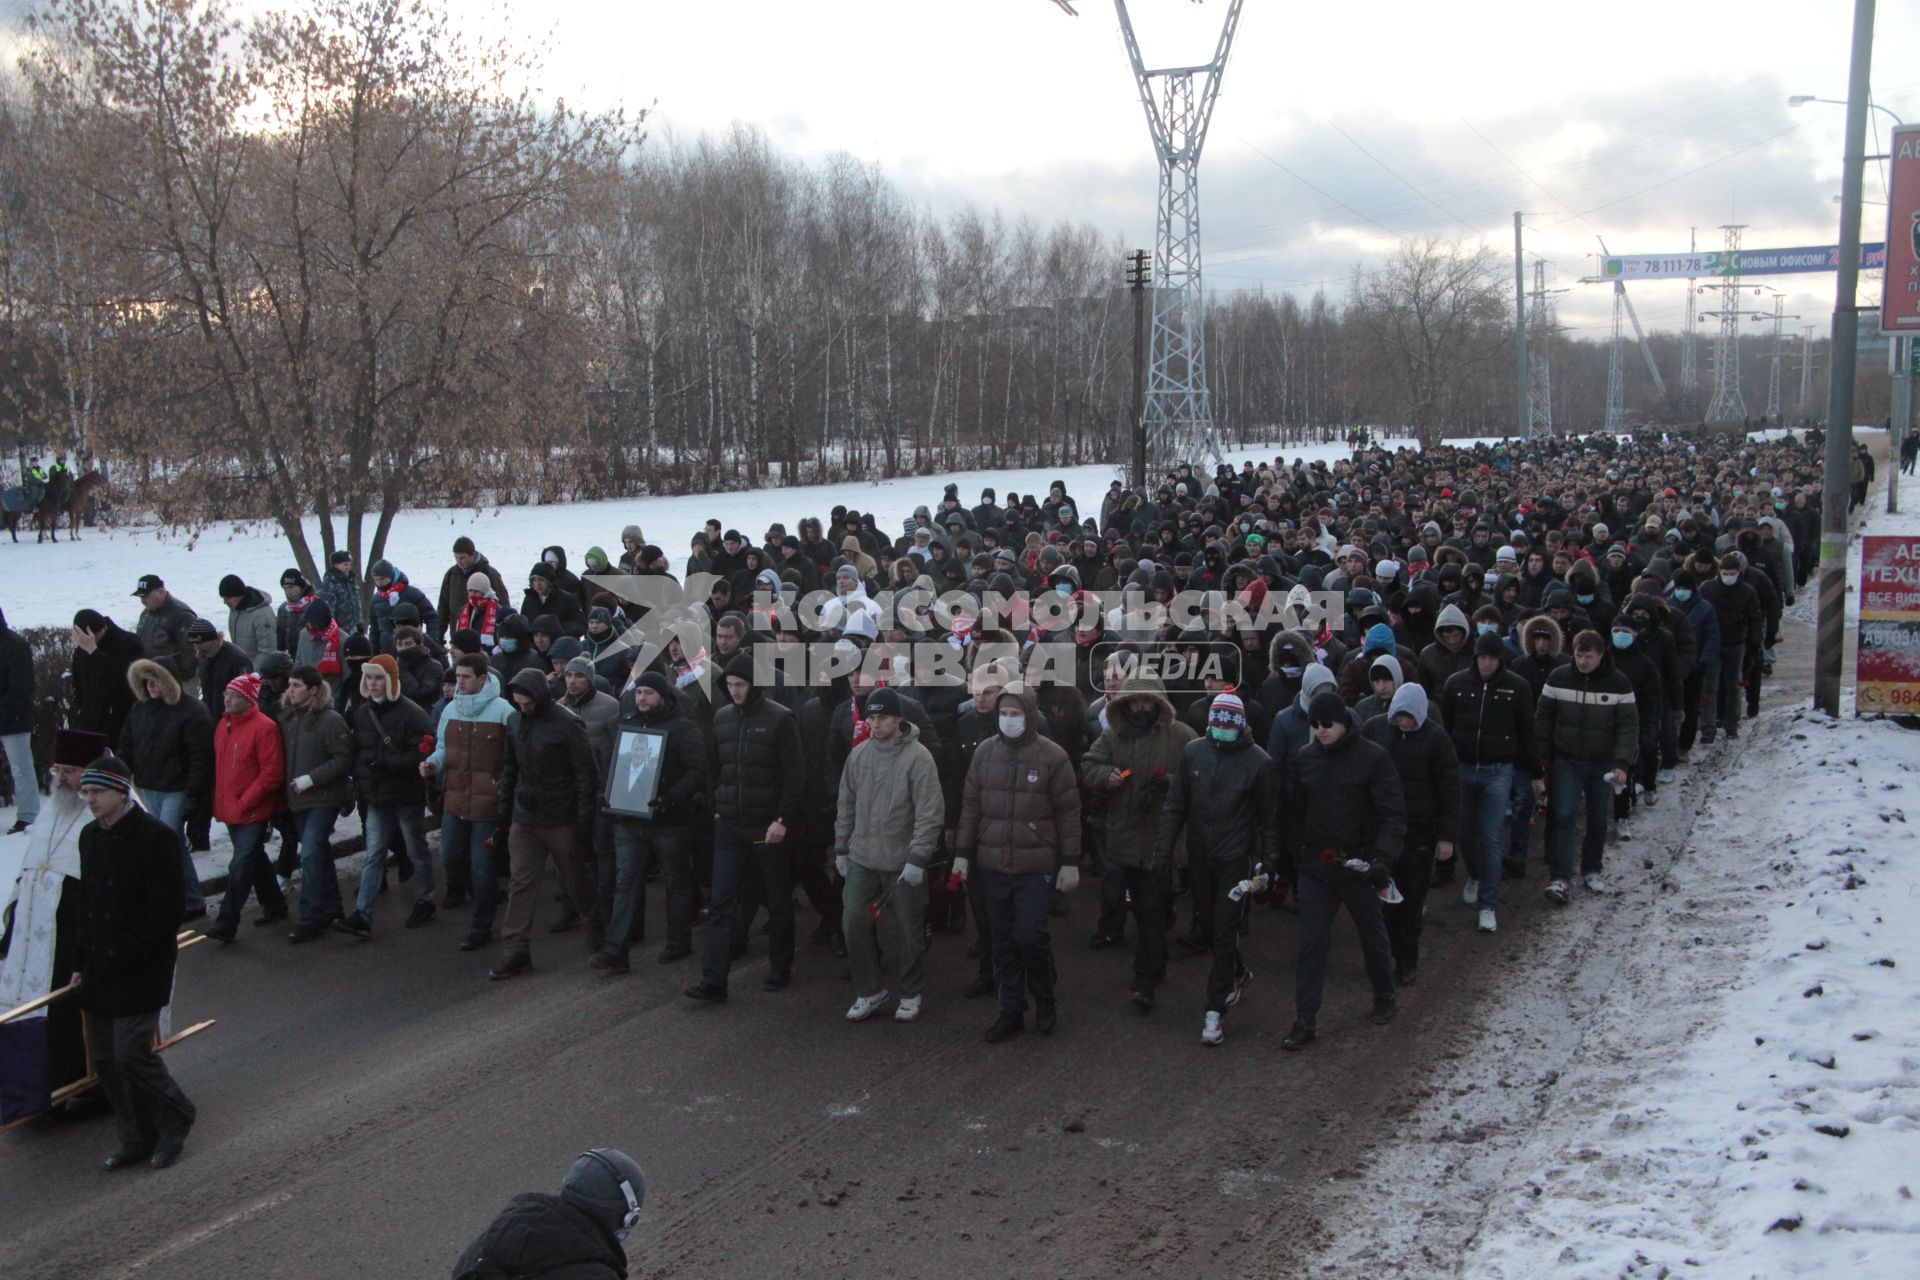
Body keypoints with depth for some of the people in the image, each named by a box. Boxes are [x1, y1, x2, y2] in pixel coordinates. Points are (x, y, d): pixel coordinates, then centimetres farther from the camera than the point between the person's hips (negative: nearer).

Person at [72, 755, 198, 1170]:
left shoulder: (156, 837, -14)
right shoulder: (90, 836, 10)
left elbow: (167, 909, -15)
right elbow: (86, 903, 16)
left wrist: (132, 956, -17)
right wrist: (83, 962, 11)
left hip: (138, 972, -8)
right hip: (99, 973, 8)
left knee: (132, 1054, -9)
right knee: (106, 1059, 10)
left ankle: (174, 1123, 13)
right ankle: (137, 1139, 23)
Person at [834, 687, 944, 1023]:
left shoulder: (918, 757, -12)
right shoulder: (859, 755, 5)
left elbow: (930, 813, -15)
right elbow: (847, 805, 14)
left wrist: (918, 859, -19)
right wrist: (841, 849, 14)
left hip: (902, 863, -5)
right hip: (862, 859, 5)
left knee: (907, 932, 6)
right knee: (854, 922, 1)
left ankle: (911, 995, 24)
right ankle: (869, 992, 18)